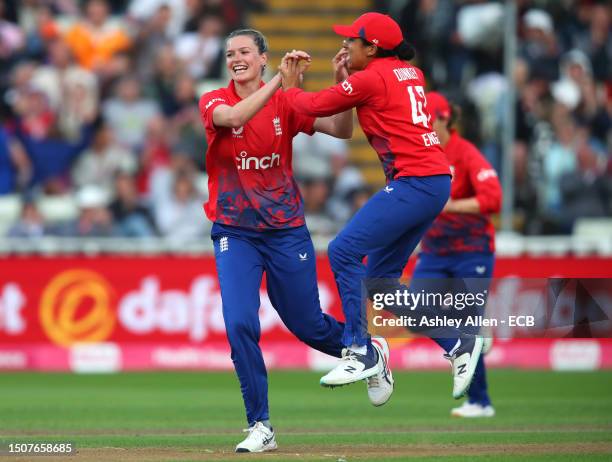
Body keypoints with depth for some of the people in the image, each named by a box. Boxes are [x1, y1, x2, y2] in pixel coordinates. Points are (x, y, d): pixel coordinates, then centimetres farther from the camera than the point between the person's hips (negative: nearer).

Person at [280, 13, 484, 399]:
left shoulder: (371, 79, -9)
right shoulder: (410, 73, 16)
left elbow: (314, 106, -1)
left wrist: (290, 85, 17)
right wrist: (349, 73, 21)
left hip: (414, 183, -9)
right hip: (436, 182, 9)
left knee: (343, 252, -11)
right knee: (379, 278, 11)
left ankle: (361, 353, -11)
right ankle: (459, 344, 10)